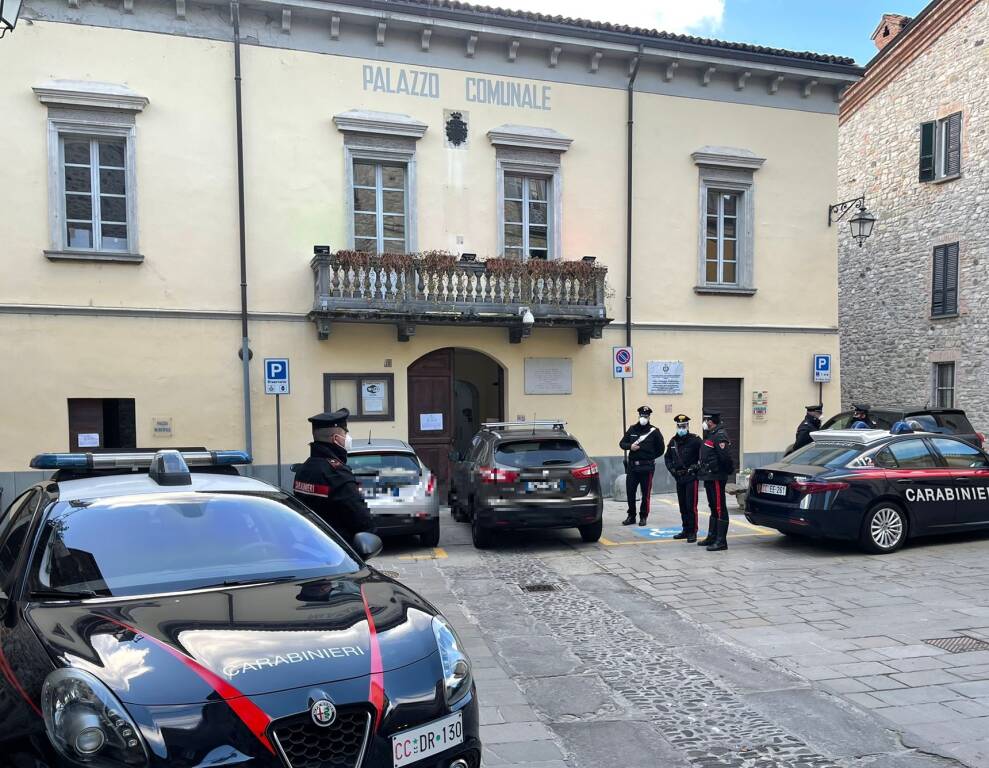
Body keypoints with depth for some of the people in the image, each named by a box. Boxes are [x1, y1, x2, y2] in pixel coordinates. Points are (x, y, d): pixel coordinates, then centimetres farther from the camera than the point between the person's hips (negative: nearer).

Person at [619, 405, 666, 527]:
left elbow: (661, 448, 6)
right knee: (630, 491, 4)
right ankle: (631, 516, 16)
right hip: (632, 466, 3)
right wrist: (630, 446, -8)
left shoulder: (654, 431, 0)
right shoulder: (632, 429, 9)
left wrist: (650, 458, 4)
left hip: (647, 467, -3)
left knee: (645, 493, 2)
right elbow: (622, 443, 12)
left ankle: (643, 517, 13)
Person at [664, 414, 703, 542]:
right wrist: (672, 469, 6)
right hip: (679, 478, 6)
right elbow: (668, 458, 20)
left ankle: (692, 532, -1)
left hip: (691, 477, -6)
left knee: (691, 506, -7)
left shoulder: (695, 440, -8)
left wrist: (695, 467, -13)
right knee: (683, 506, 13)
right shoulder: (673, 441, 10)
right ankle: (685, 530, 22)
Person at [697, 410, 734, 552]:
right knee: (713, 508, 17)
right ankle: (712, 537, 26)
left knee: (720, 509, -7)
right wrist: (703, 470, 15)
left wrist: (728, 470, -10)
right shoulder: (710, 435, 17)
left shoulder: (720, 436, -16)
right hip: (709, 477, 11)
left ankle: (721, 541, -5)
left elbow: (725, 457, -23)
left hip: (716, 477, -11)